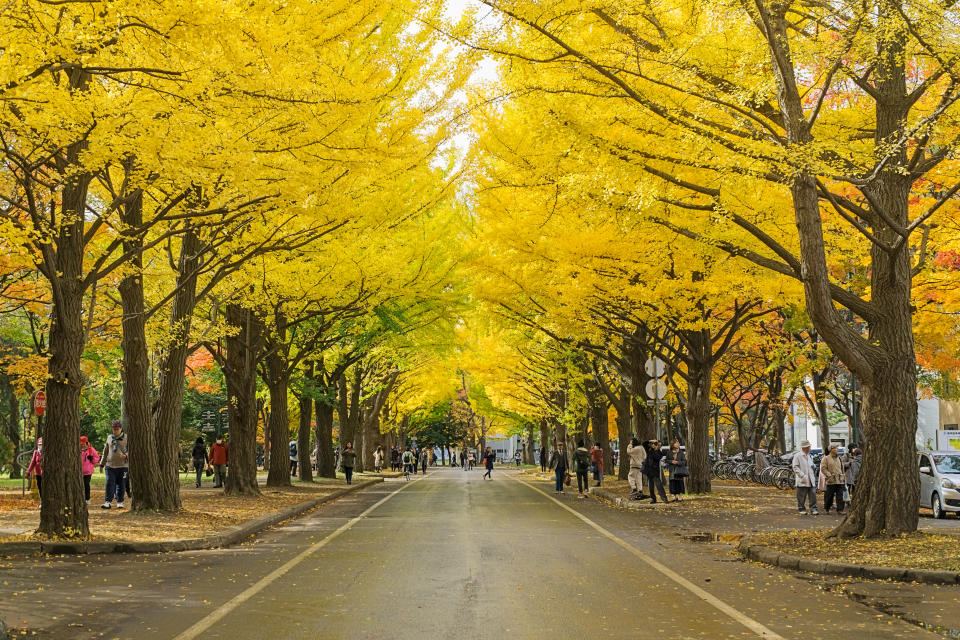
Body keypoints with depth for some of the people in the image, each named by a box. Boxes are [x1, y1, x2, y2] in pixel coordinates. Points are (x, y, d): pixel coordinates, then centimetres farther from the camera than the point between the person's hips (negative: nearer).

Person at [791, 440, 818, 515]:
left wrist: (813, 466, 6)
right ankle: (801, 509, 11)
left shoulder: (810, 456, 17)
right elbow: (795, 467, -11)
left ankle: (813, 508, 2)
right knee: (801, 495, 0)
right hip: (802, 481, -6)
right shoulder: (797, 456, -6)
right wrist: (802, 475, -18)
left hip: (811, 479, 6)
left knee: (813, 494, -2)